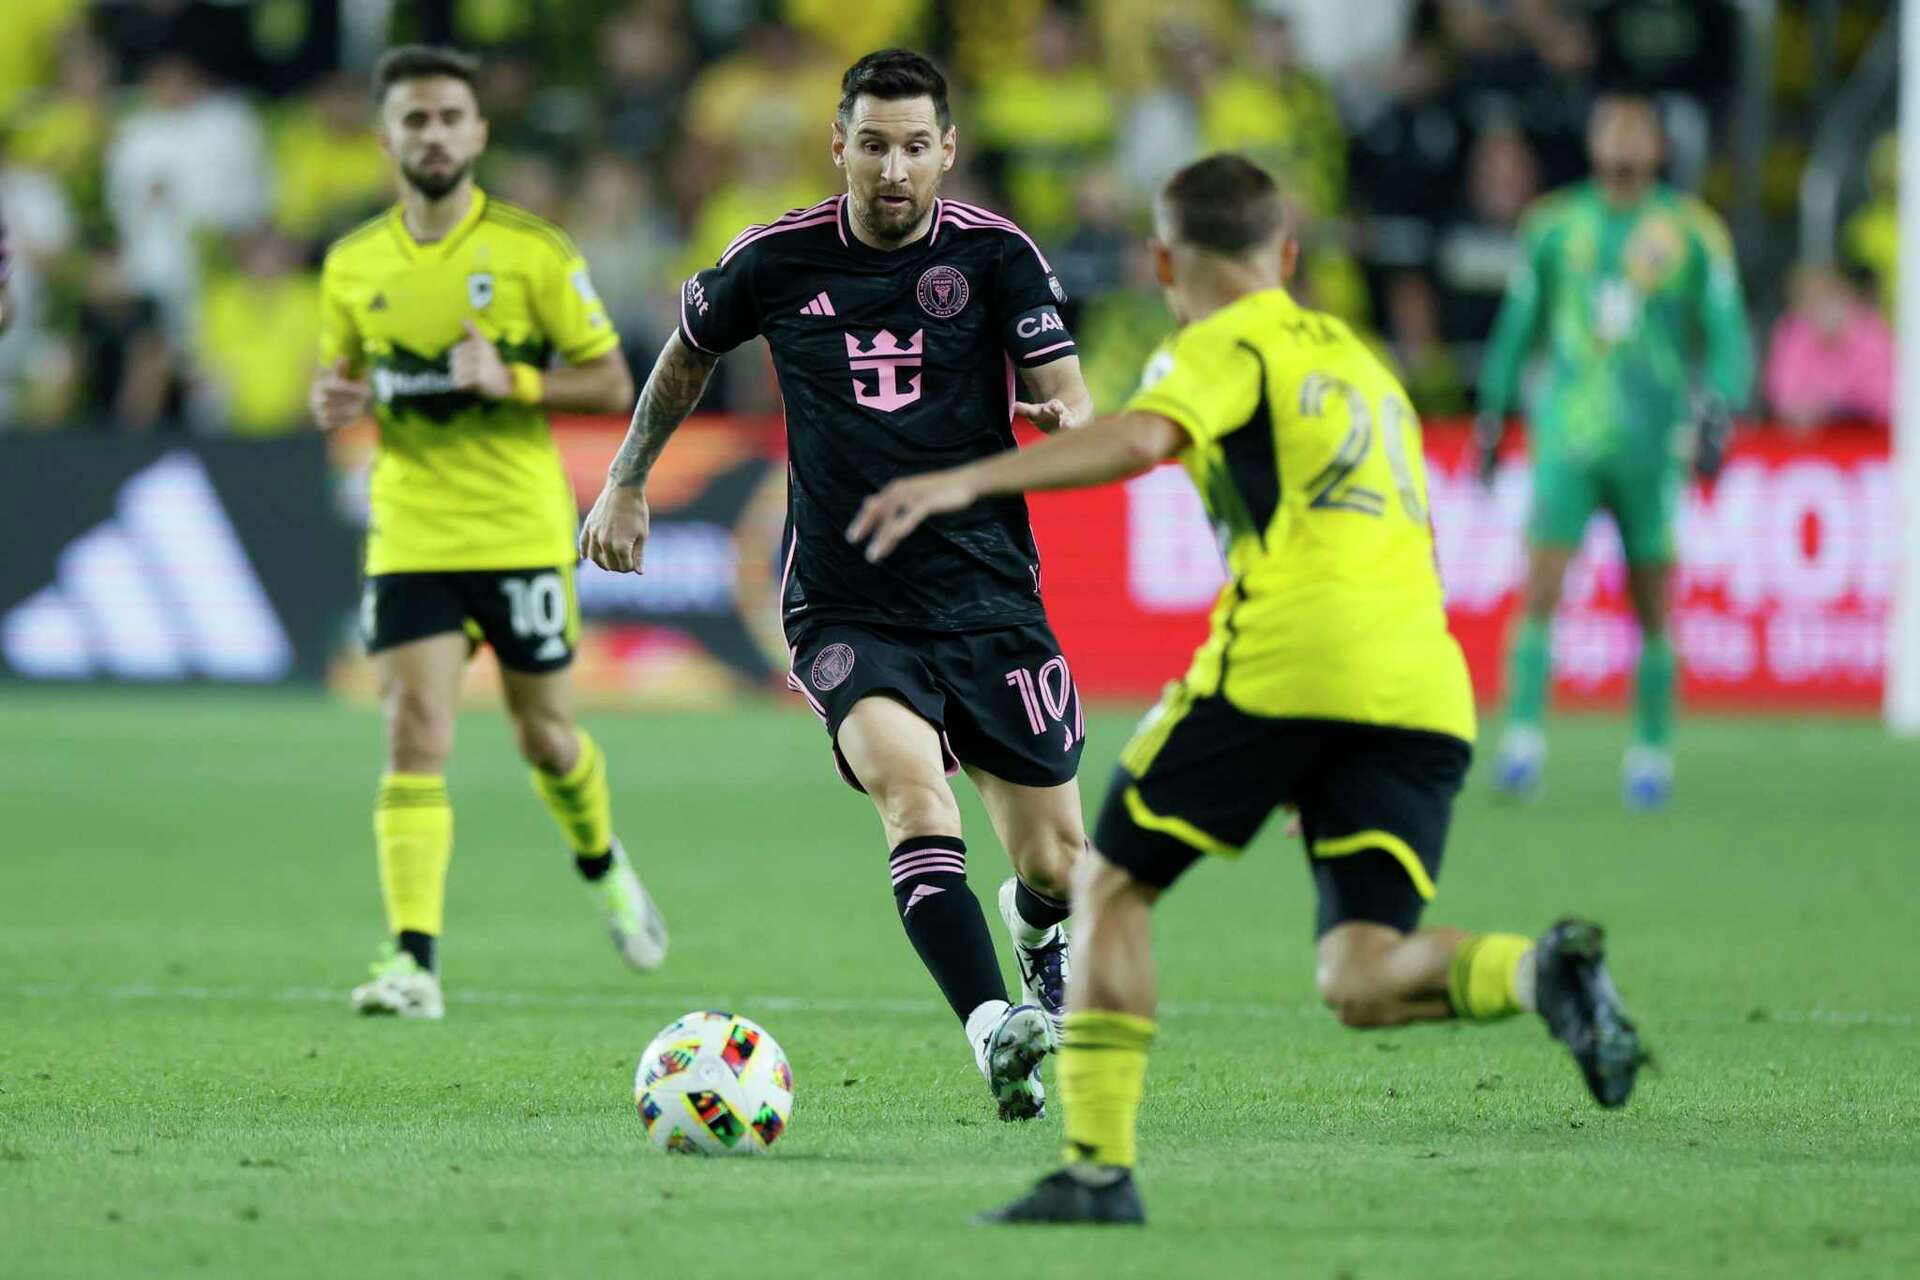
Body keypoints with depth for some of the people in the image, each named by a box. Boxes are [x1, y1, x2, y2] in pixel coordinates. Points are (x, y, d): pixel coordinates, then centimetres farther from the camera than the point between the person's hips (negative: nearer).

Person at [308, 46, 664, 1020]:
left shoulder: (534, 252, -5)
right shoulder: (353, 266, 5)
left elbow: (612, 386, -4)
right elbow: (342, 376, 19)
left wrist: (512, 381, -20)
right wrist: (336, 400, -5)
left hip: (521, 534, -2)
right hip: (410, 537, 2)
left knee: (544, 732, 11)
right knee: (414, 736, -12)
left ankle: (603, 869, 43)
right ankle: (415, 960, -17)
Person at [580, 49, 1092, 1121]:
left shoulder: (996, 255, -4)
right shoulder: (778, 260, -1)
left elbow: (1073, 402, -10)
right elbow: (689, 353, 19)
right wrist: (628, 481, 23)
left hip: (987, 592, 1)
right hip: (846, 606, -1)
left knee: (1057, 867, 6)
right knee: (912, 785, -30)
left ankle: (1040, 930, 44)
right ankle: (996, 1032, -41)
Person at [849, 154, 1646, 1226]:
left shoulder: (1228, 347, 8)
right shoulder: (1358, 358, 30)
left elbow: (1139, 439, -14)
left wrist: (968, 481, -21)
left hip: (1285, 658, -6)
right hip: (1425, 684, 6)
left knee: (1112, 886, 9)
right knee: (1363, 985, 0)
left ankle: (1100, 1167, 0)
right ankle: (1540, 971, -28)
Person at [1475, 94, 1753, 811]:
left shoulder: (1692, 234, 3)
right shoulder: (1553, 227, 8)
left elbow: (1728, 338, 4)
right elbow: (1517, 327, 18)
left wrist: (1717, 415, -10)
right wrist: (1492, 413, 17)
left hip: (1650, 444, 0)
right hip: (1566, 438, 0)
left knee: (1652, 609, 4)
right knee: (1541, 594, -12)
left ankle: (1652, 753, 16)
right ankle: (1523, 744, -11)